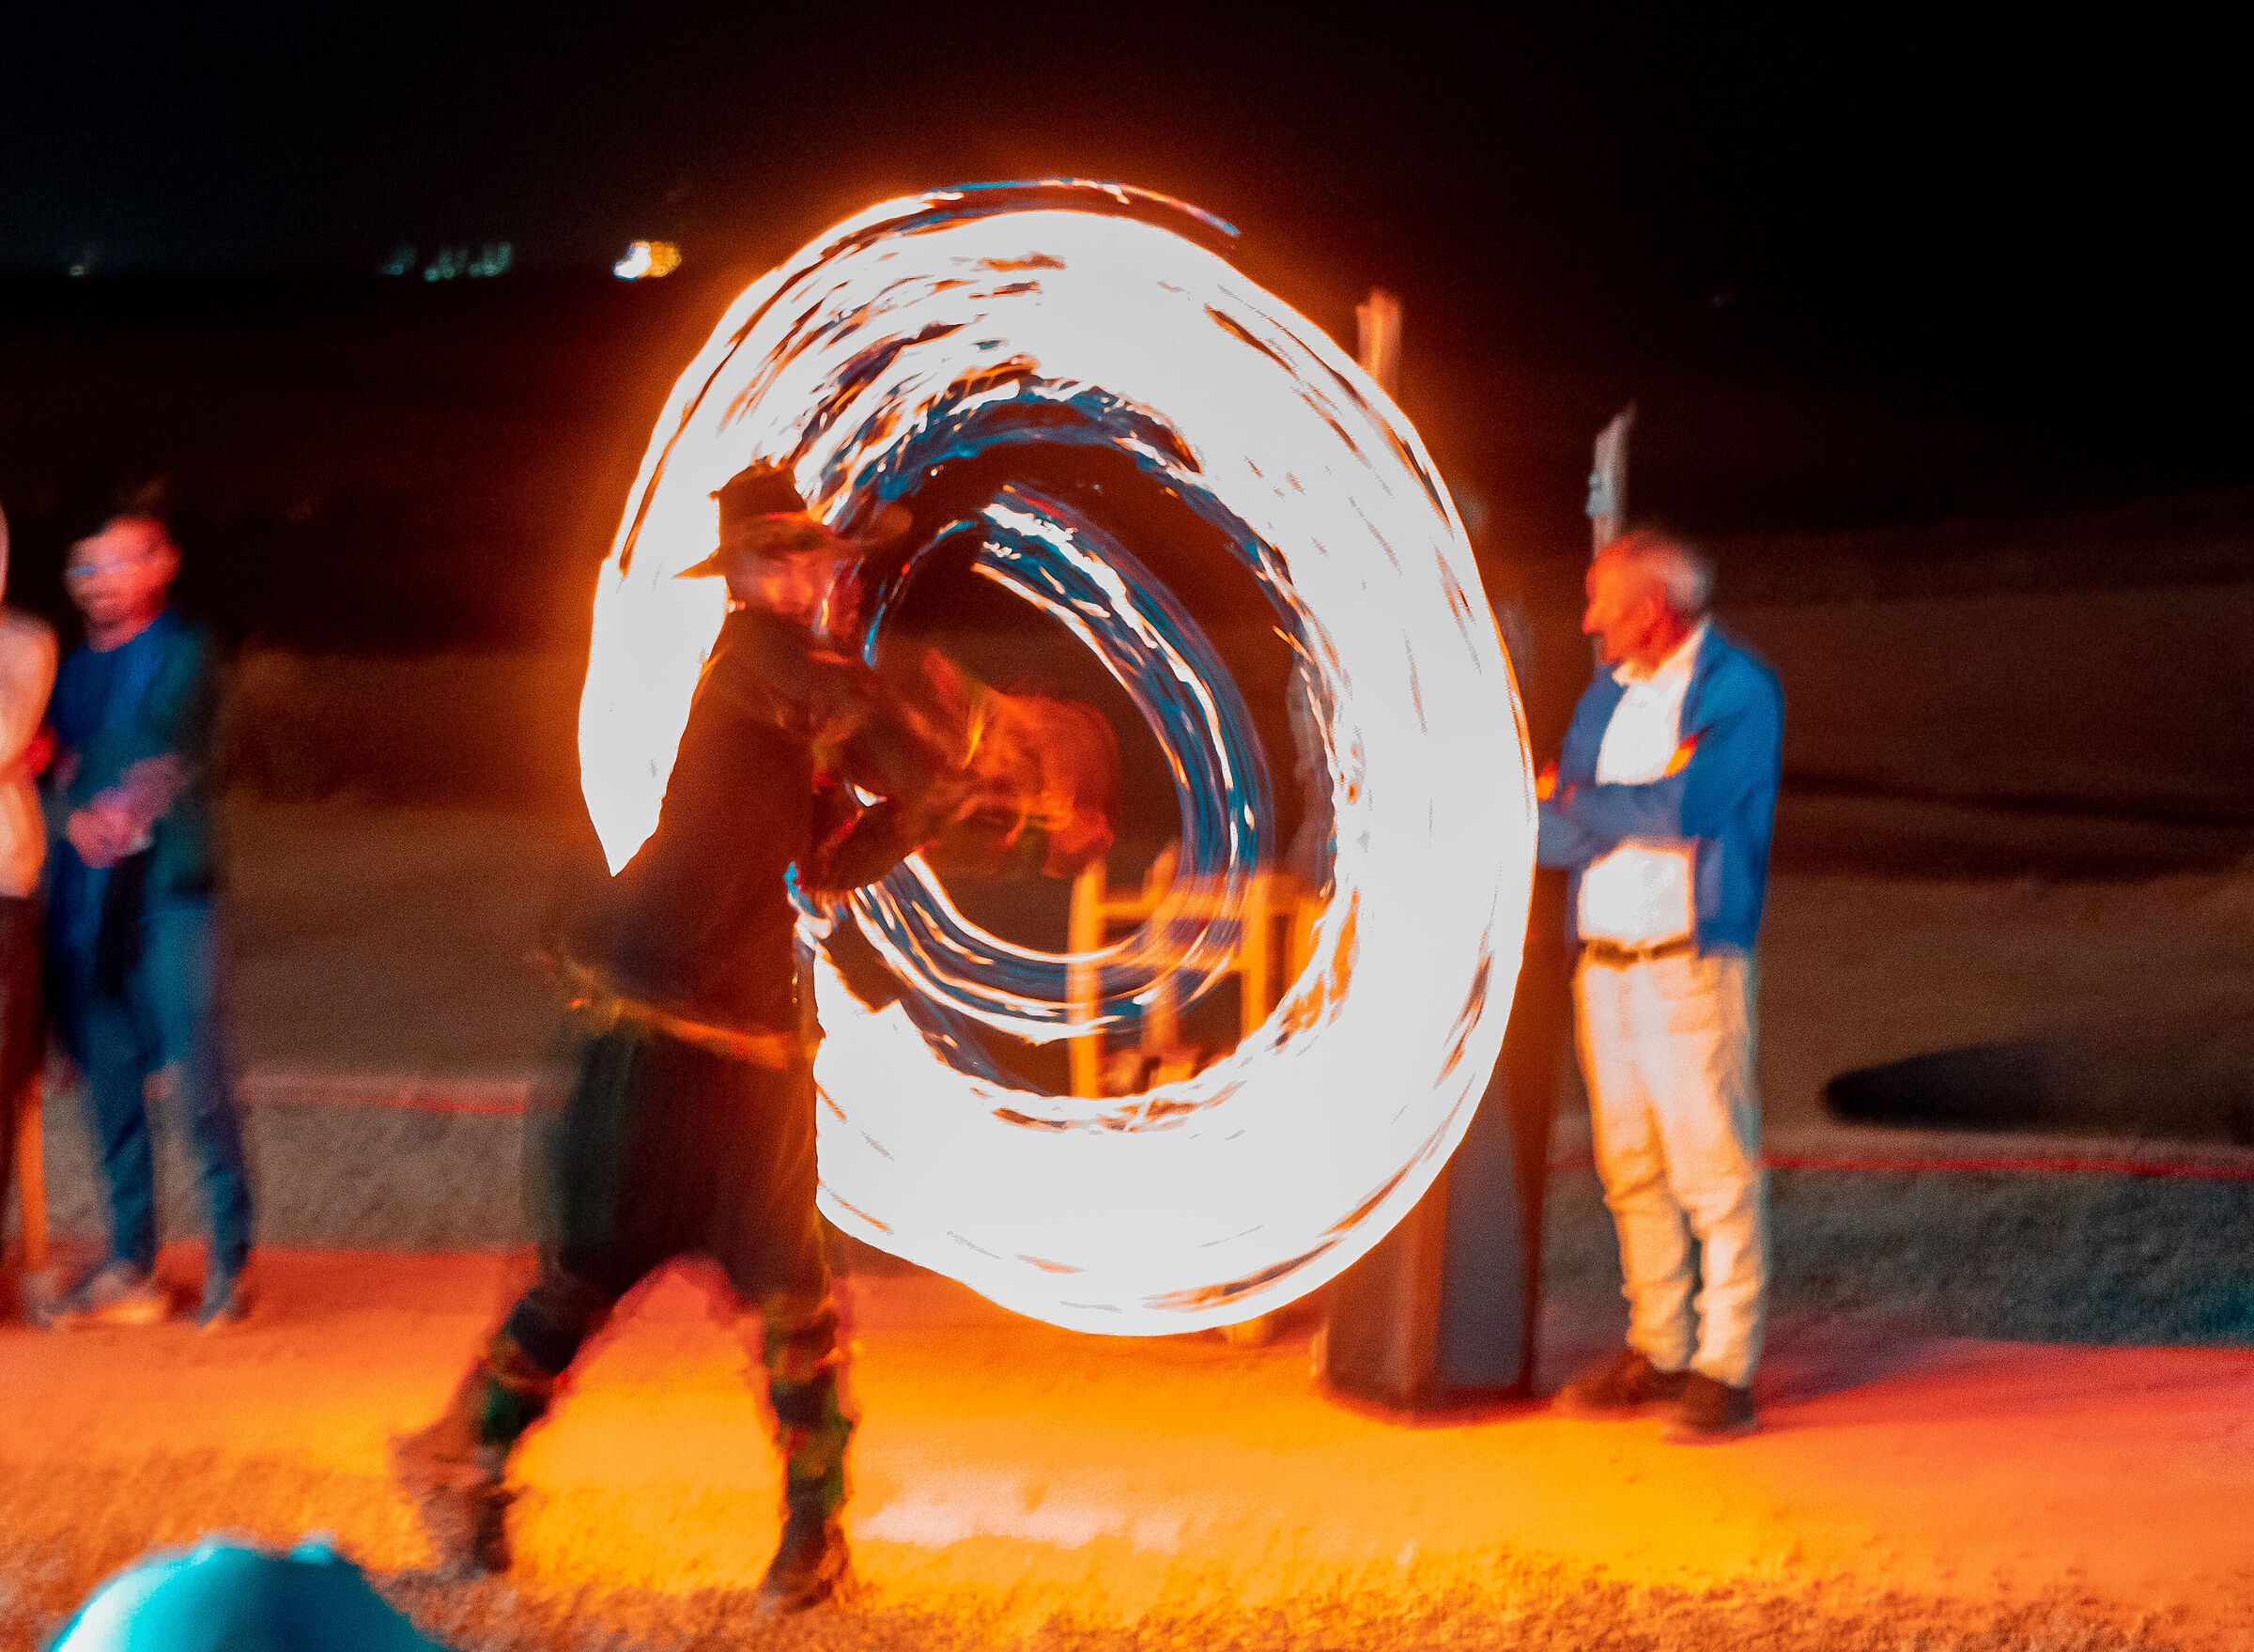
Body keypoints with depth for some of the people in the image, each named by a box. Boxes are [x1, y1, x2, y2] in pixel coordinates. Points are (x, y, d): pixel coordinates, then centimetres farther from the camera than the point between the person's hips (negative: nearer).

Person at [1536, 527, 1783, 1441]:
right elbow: (1558, 832, 13)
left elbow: (1691, 804, -18)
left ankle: (1726, 1368, -5)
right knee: (1632, 1169, 10)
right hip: (1604, 960, 7)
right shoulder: (1607, 695, 16)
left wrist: (1584, 801, -5)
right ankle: (1657, 1349, 18)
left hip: (1690, 963, -7)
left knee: (1714, 1169, -7)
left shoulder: (1738, 690, -5)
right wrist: (1630, 812, -7)